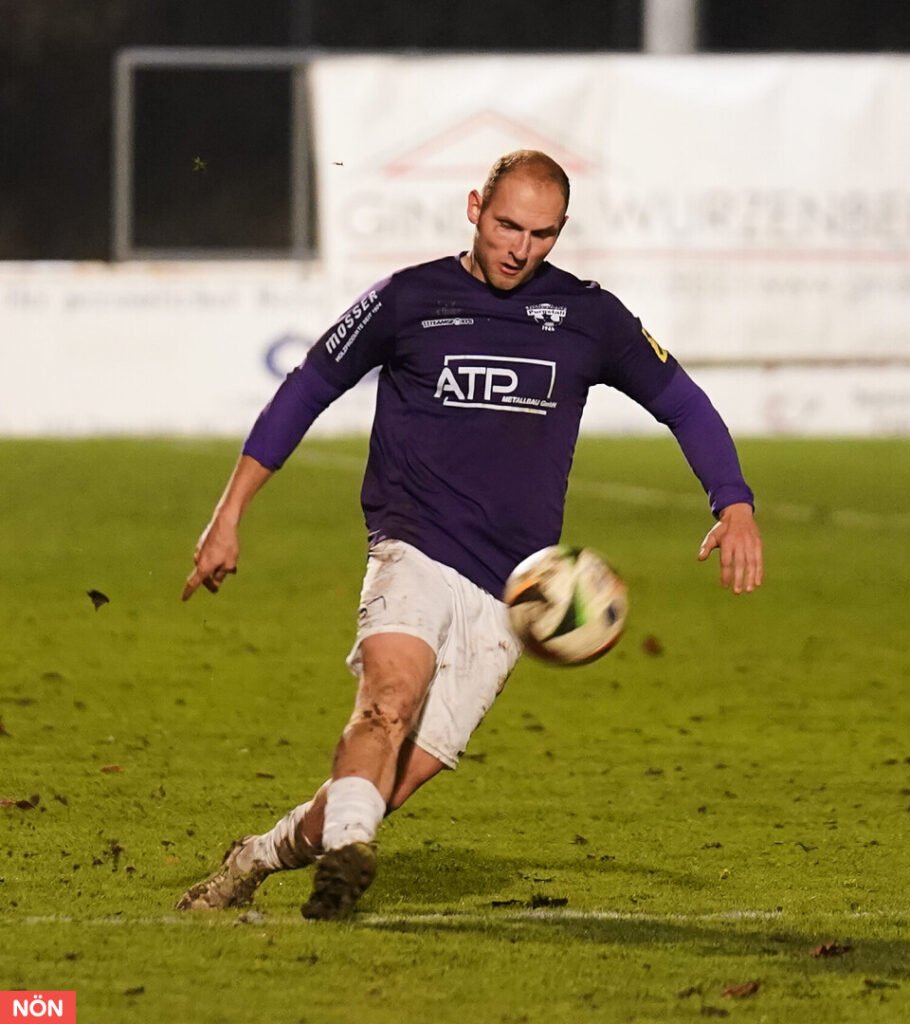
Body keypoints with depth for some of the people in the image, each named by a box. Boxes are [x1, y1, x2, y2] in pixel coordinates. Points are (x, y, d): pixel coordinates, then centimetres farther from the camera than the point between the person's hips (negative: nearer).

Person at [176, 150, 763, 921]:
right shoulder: (409, 299, 5)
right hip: (413, 550, -2)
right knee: (394, 693, -33)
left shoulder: (587, 316, 8)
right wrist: (229, 515, 12)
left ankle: (262, 858, 10)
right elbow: (308, 389, 14)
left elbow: (683, 403, 16)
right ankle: (347, 850, -45)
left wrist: (736, 506, 1)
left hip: (508, 593, 2)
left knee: (402, 776, -7)